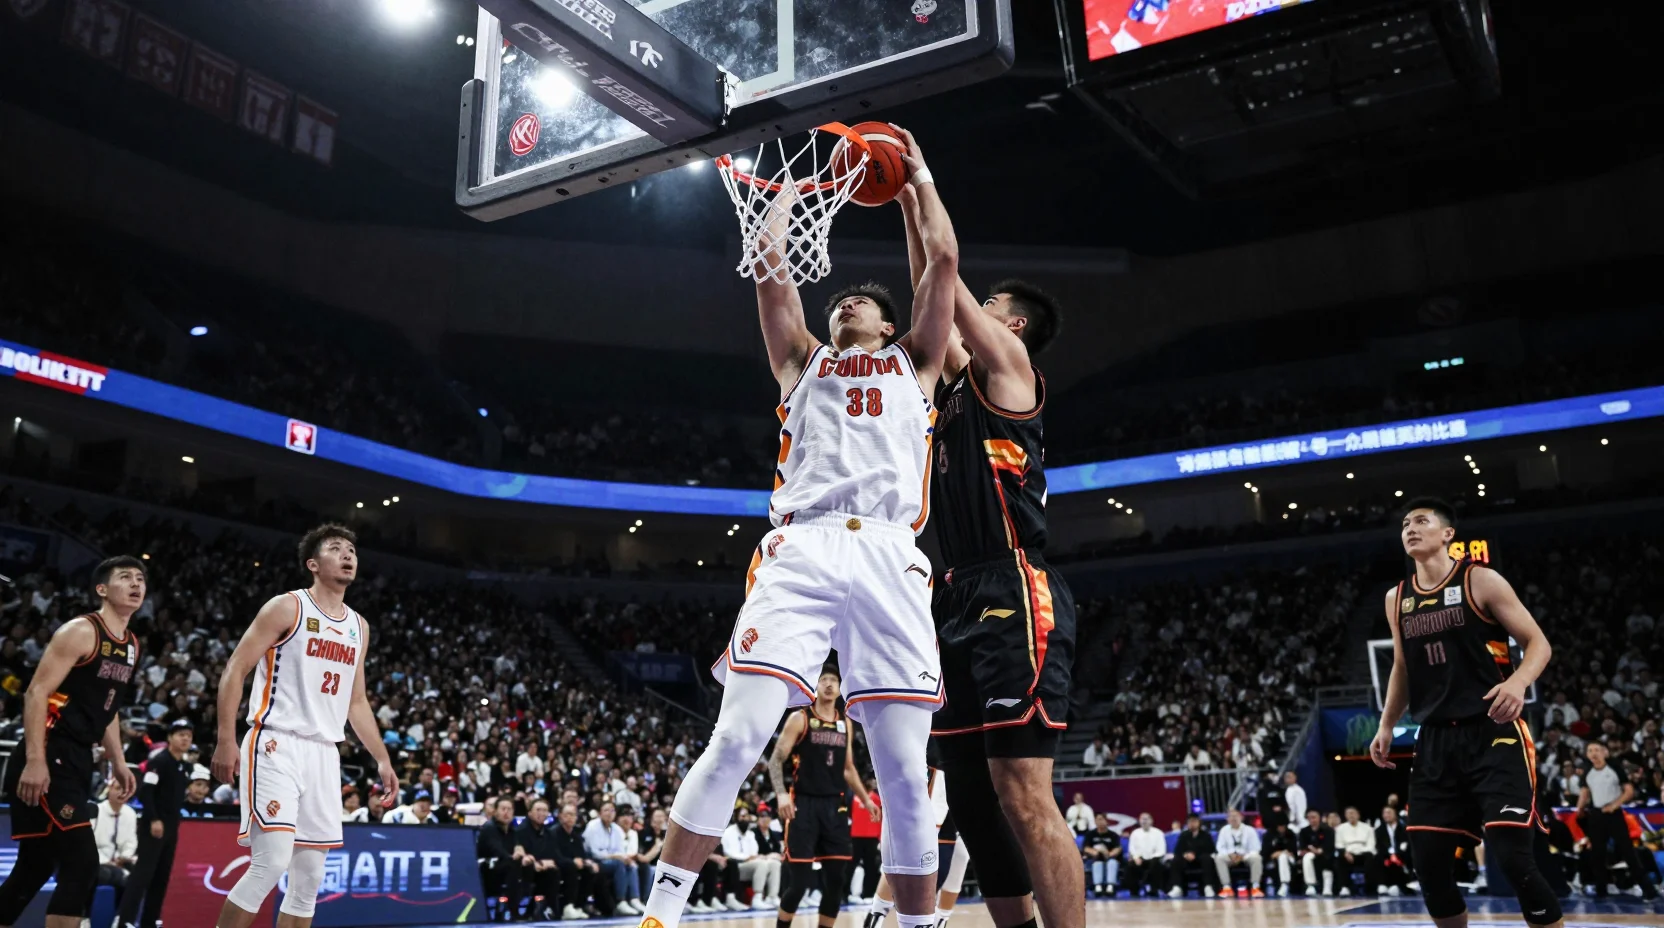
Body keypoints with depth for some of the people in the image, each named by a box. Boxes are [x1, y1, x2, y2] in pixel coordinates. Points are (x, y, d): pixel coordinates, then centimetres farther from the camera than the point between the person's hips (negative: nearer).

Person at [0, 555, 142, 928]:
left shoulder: (132, 646, 15)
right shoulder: (80, 631, -11)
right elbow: (36, 692, -17)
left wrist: (118, 763, 19)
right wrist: (34, 760, -25)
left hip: (77, 759, 9)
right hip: (48, 758, -9)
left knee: (35, 867, 14)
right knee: (82, 863, -14)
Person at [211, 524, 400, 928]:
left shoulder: (358, 627, 15)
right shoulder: (286, 607, -3)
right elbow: (234, 670, -6)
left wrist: (382, 759, 14)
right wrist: (226, 740, -15)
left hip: (324, 753, 7)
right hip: (277, 746, -7)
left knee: (309, 877, 7)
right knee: (272, 861, -17)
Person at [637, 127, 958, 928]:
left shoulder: (914, 362, 26)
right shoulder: (803, 362, 27)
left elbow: (944, 258, 20)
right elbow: (770, 263, 21)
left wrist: (919, 177, 32)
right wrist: (793, 183, 34)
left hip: (889, 558, 0)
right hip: (800, 553, 0)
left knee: (904, 771, -3)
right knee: (735, 741, -13)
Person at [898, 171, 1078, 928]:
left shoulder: (1008, 364, 2)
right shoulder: (960, 380, 22)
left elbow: (948, 271, 1)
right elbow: (930, 290, 28)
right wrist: (904, 198, 28)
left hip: (1013, 597, -9)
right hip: (961, 599, 9)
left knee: (1022, 794, -13)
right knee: (971, 795, 9)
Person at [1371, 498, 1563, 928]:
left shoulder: (1481, 581, -3)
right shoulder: (1396, 599, 13)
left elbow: (1538, 642, -4)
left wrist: (1518, 681, -24)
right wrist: (1386, 726, 14)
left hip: (1494, 735, -5)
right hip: (1436, 742, 6)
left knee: (1513, 857, -14)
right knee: (1430, 864, 4)